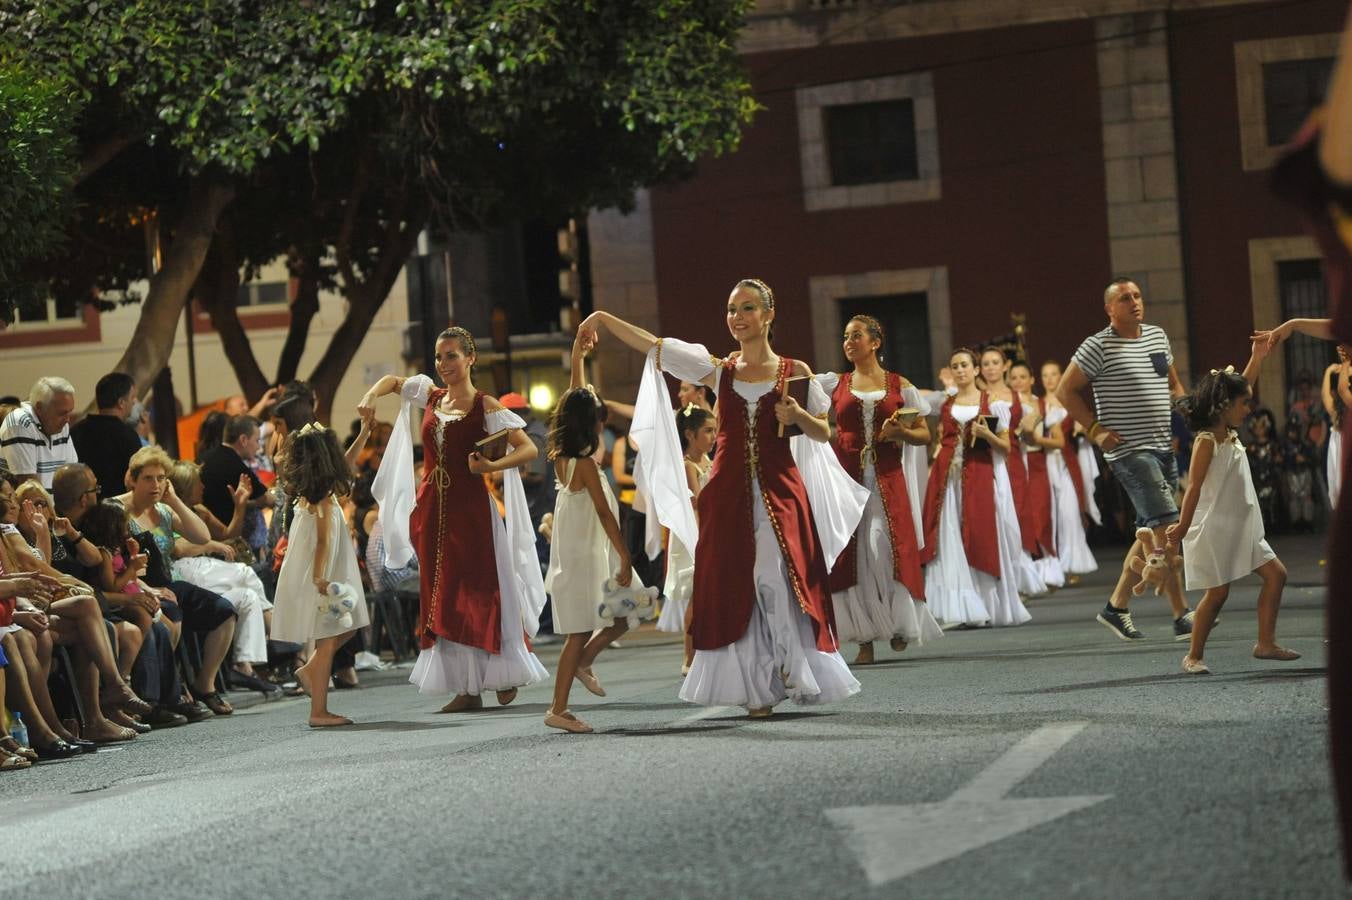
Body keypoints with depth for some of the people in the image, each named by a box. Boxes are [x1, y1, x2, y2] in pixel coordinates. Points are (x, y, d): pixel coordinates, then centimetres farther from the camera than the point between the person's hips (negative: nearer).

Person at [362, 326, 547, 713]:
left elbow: (528, 449, -12)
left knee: (480, 592, -4)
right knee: (442, 598, 5)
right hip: (432, 507, 6)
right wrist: (371, 396, 9)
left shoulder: (485, 406, -7)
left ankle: (505, 674, 10)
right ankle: (467, 688, 9)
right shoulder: (431, 396, 10)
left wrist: (492, 466, -26)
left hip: (470, 507, -6)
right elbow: (392, 380, 28)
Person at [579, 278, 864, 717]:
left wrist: (799, 415, -10)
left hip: (780, 491, -2)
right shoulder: (719, 371, 8)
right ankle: (756, 688, 7)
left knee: (779, 580, -11)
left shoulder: (795, 372, 5)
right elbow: (653, 346, 3)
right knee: (734, 588, 0)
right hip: (729, 493, 2)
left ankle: (795, 673, 0)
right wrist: (604, 318, -4)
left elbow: (823, 433, 10)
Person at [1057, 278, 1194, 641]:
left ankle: (1116, 607, 21)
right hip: (1130, 451, -8)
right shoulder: (1098, 347, -8)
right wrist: (1096, 429, -10)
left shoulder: (1158, 337, 13)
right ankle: (1182, 616, -15)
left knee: (1150, 532, 10)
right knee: (1166, 525, -16)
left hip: (1165, 447, 8)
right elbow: (1066, 390, -4)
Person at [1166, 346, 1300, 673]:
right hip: (1214, 529, -9)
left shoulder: (1231, 433, 9)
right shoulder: (1207, 441, -16)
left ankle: (1266, 643, 8)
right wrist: (1183, 528, -17)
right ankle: (1194, 656, 6)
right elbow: (1194, 488, -17)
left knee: (1276, 574, 4)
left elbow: (1242, 388, 19)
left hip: (1241, 528, 9)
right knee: (1218, 593, -5)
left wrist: (1257, 357, 14)